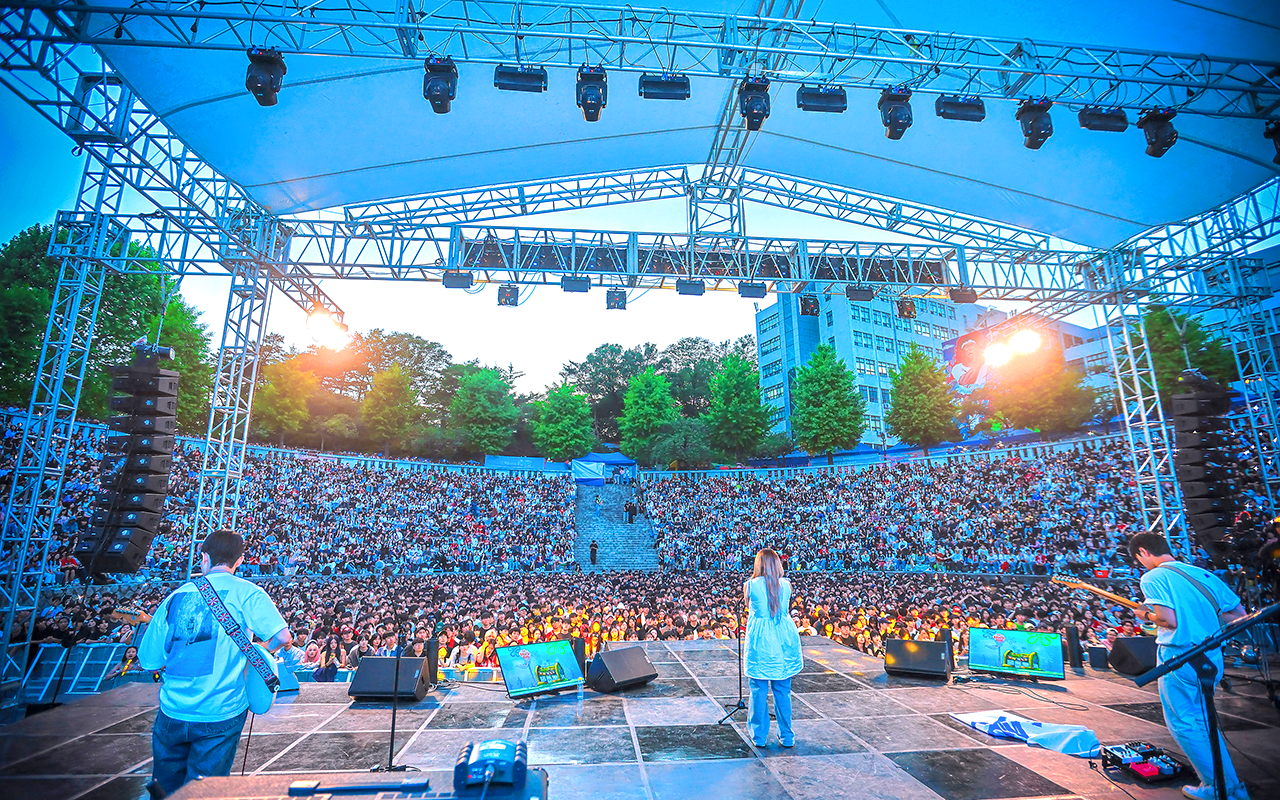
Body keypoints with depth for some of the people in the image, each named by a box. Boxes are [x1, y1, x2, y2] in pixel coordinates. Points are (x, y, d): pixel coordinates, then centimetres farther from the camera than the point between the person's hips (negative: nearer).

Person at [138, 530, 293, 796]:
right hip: (221, 714, -3)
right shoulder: (246, 592, -9)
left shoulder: (175, 596, 2)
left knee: (166, 787, 24)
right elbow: (283, 637, -19)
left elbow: (149, 661, 7)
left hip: (173, 713, 3)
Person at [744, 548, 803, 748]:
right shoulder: (786, 584, -1)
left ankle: (760, 736, 16)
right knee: (783, 690, 12)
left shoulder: (750, 585, -6)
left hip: (760, 641, -2)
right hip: (784, 639, 3)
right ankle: (786, 737, 22)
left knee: (759, 690, 7)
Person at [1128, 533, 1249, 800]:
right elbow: (1240, 616, 10)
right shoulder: (1203, 574, 9)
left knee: (1182, 723, 7)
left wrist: (1147, 615, -3)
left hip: (1179, 658, -8)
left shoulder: (1152, 577, -13)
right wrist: (1204, 617, 19)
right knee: (1202, 720, 23)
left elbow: (1169, 620, -23)